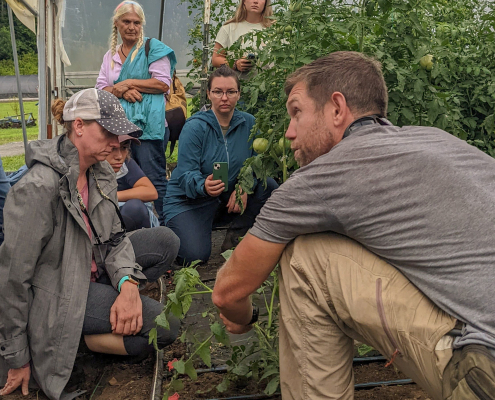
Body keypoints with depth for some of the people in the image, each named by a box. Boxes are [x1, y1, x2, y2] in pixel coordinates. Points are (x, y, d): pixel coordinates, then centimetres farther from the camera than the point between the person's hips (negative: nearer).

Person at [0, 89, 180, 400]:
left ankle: (108, 307, 2)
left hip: (93, 270, 8)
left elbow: (113, 238, 3)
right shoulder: (38, 187, -27)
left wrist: (128, 282, -19)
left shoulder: (101, 172, -2)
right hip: (55, 293, -8)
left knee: (165, 241, -1)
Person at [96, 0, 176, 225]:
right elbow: (101, 89, 12)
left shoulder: (153, 48, 3)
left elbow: (163, 83, -6)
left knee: (154, 179, -7)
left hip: (148, 125, -5)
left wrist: (129, 83, -7)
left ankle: (160, 225, -2)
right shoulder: (110, 56, 20)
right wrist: (122, 91, -8)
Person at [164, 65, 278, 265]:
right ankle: (173, 227, 12)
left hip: (228, 197, 4)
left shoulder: (248, 123, -4)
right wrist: (204, 186, -42)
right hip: (188, 200, -4)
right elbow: (186, 174, -19)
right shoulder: (194, 127, -16)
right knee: (195, 256, -22)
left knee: (268, 186, -19)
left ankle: (235, 236, -3)